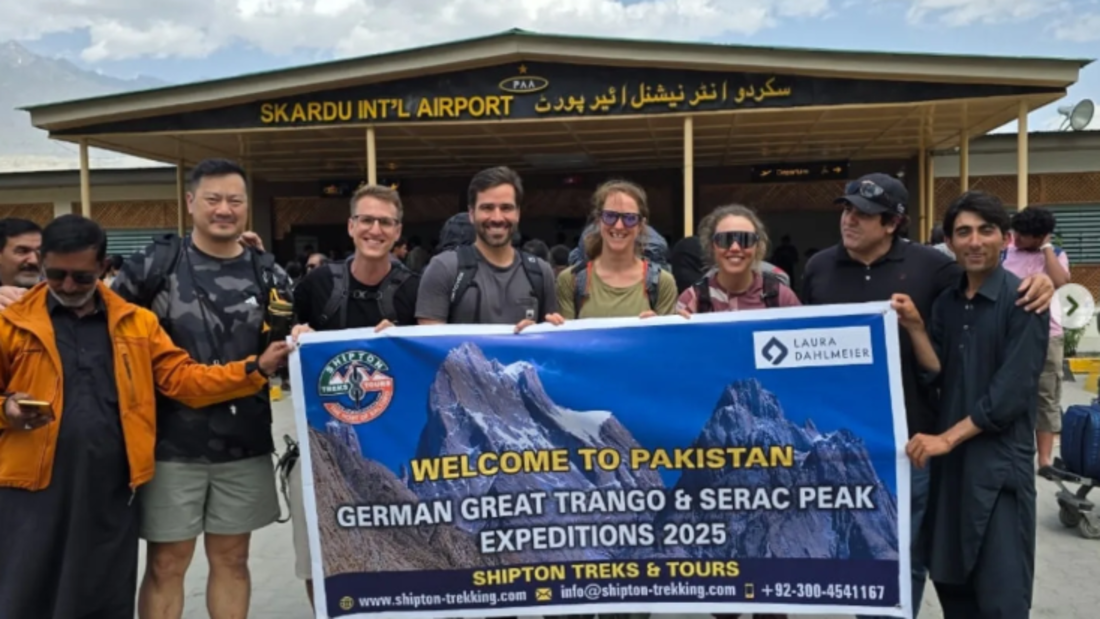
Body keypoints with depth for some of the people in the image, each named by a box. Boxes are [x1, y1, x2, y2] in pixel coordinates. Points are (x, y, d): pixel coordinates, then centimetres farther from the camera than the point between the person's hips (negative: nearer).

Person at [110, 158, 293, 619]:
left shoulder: (267, 273, 6)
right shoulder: (155, 264, -3)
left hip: (245, 443, 3)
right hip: (171, 441, -2)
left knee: (232, 559, 13)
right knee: (166, 563, 7)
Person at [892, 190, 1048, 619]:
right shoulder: (945, 302, 10)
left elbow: (1012, 391, -15)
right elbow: (939, 376, 4)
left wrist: (947, 438, -15)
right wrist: (914, 328, -9)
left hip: (999, 462, -6)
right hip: (949, 460, 6)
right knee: (949, 580, 14)